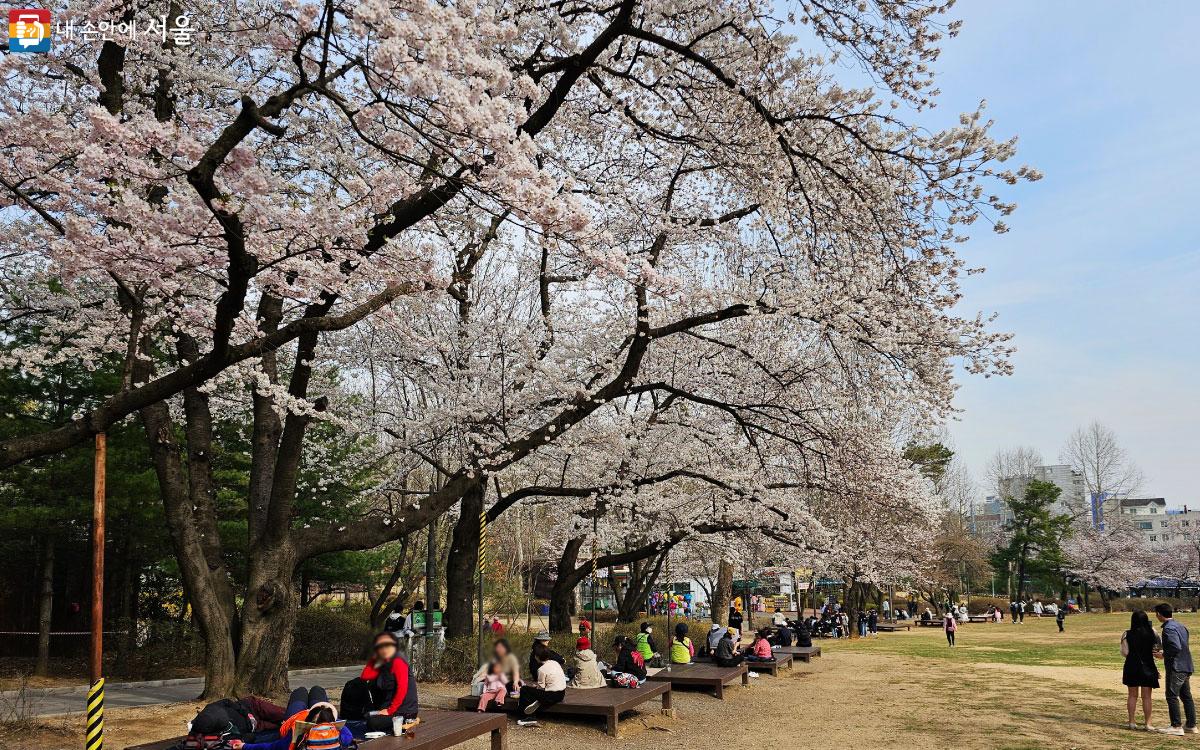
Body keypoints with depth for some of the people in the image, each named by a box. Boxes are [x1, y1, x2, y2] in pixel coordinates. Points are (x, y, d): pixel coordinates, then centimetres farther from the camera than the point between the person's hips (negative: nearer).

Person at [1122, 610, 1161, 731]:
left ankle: (1132, 722, 14)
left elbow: (1125, 652, -8)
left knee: (1132, 695, 11)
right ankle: (1148, 723, 8)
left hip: (1131, 667, 0)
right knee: (1147, 696, 7)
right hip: (1147, 667, 0)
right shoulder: (1152, 633, -6)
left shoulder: (1127, 634, -7)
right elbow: (1159, 646, 2)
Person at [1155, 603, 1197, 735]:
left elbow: (1176, 647, -25)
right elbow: (1182, 645, 16)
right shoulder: (1180, 626, 12)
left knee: (1172, 696, -3)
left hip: (1176, 667, -9)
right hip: (1186, 666, 9)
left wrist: (1164, 655, -12)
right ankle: (1191, 725, 20)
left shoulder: (1168, 628, -17)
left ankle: (1176, 726, -1)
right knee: (1186, 696, 14)